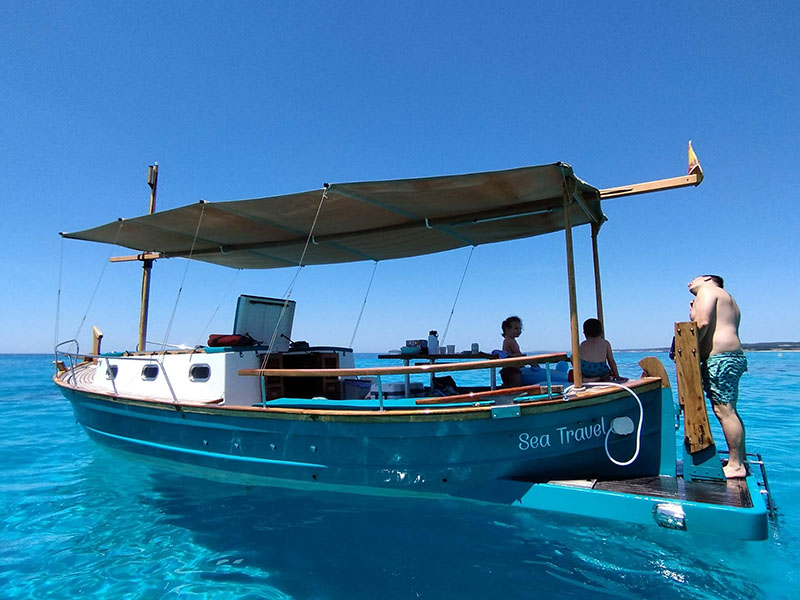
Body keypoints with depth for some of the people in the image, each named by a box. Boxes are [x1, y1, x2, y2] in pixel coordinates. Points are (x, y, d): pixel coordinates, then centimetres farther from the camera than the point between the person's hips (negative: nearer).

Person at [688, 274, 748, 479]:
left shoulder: (707, 289, 0)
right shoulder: (727, 299, 30)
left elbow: (703, 324, -16)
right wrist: (694, 316, 25)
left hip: (719, 357, -11)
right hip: (733, 356, 11)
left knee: (724, 411, -10)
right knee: (728, 411, 13)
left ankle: (736, 465, -7)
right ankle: (740, 460, 20)